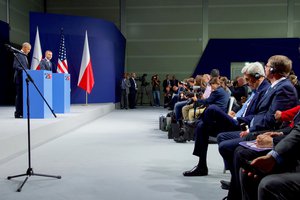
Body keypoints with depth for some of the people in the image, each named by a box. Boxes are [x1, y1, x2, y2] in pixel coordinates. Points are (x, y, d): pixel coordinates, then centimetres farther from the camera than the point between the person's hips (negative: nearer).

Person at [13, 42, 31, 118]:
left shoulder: (24, 56, 20)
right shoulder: (18, 55, -9)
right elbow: (15, 66, -18)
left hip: (24, 78, 9)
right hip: (20, 78, -9)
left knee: (23, 95, 8)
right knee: (19, 96, -7)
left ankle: (22, 112, 13)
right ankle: (18, 113, -3)